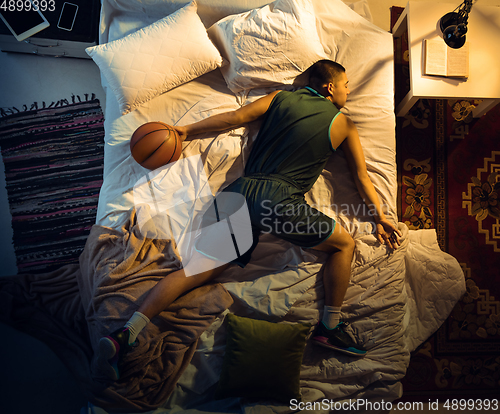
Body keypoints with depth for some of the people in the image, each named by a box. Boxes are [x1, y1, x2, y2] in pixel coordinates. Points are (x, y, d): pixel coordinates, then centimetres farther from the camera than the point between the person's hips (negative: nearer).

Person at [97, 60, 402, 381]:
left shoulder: (282, 98, 21)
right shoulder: (344, 124, 17)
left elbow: (237, 117, 13)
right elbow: (362, 176, 20)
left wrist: (186, 130, 18)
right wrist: (380, 217, 30)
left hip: (244, 189, 4)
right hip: (280, 200, -4)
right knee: (345, 244, 17)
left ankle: (127, 332, -5)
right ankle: (330, 326, 20)